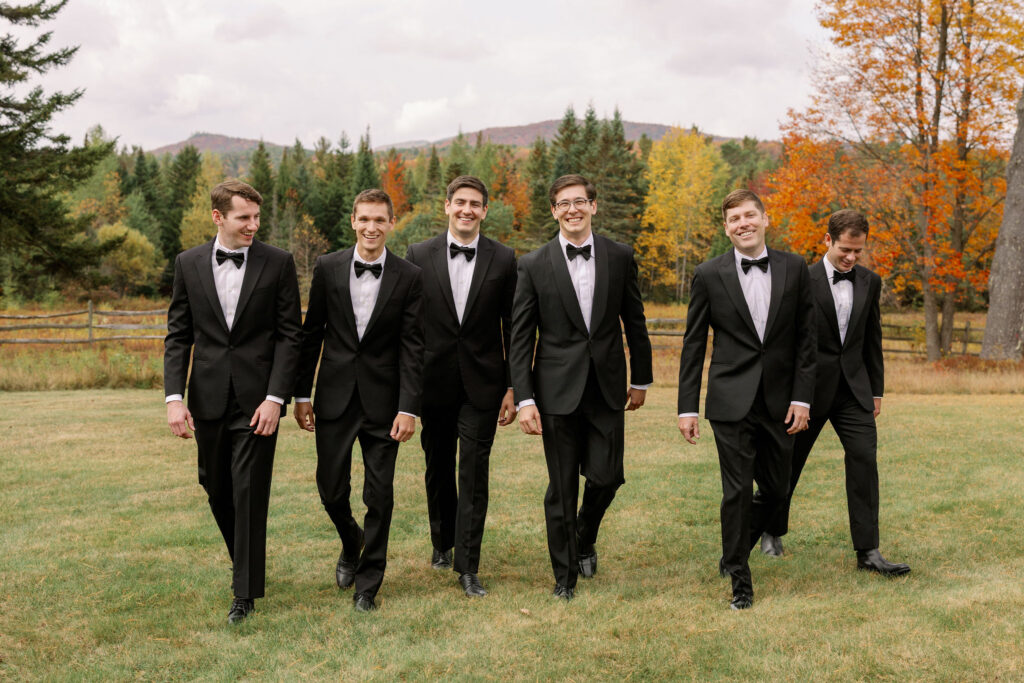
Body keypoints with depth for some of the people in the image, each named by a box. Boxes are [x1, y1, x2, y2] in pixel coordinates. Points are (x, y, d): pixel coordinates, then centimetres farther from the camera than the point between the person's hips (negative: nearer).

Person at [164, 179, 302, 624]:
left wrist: (275, 397, -13)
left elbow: (289, 335, -4)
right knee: (216, 487, 14)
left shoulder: (277, 263, -3)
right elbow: (178, 335, 5)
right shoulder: (189, 263, 4)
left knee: (249, 492, -3)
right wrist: (174, 397, -5)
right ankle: (244, 560, 39)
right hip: (208, 399, 3)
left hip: (256, 399, -3)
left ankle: (246, 591, 8)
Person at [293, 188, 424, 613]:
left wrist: (408, 408, -11)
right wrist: (302, 394, 4)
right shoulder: (327, 268, 1)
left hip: (382, 400, -1)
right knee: (331, 489, 6)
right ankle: (351, 543, 38)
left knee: (380, 495, 3)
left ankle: (368, 584, 19)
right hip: (335, 397, 1)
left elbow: (412, 348, -5)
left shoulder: (408, 278, -4)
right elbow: (312, 335, 6)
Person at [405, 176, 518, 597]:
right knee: (438, 469, 15)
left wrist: (513, 388, -1)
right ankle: (442, 542, 37)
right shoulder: (419, 256, 1)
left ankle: (467, 567, 4)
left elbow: (512, 328, 2)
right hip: (434, 383, 2)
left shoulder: (503, 260, 0)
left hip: (481, 384, -1)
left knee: (474, 475, -3)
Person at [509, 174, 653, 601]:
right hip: (558, 391, -1)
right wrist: (524, 399, -9)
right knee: (562, 488, 3)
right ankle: (565, 578, 19)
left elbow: (634, 322, 11)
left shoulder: (619, 257, 2)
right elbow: (520, 338, -3)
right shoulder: (534, 266, -3)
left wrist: (640, 380, 14)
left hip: (607, 388, 2)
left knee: (607, 476, 0)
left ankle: (585, 539, 33)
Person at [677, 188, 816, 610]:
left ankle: (735, 550, 37)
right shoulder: (709, 275, -1)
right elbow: (693, 345, 1)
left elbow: (805, 338, 4)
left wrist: (802, 397, -3)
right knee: (737, 492, -1)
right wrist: (687, 407, -3)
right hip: (731, 402, -2)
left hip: (779, 401, 3)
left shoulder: (794, 269, 3)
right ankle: (739, 580, 15)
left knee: (776, 491, 11)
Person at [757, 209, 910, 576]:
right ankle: (772, 530, 33)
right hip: (810, 388, -3)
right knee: (788, 463, 10)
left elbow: (872, 339, 13)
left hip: (854, 388, 3)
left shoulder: (870, 282, 6)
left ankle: (868, 551, -5)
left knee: (864, 459, -9)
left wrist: (876, 390, 12)